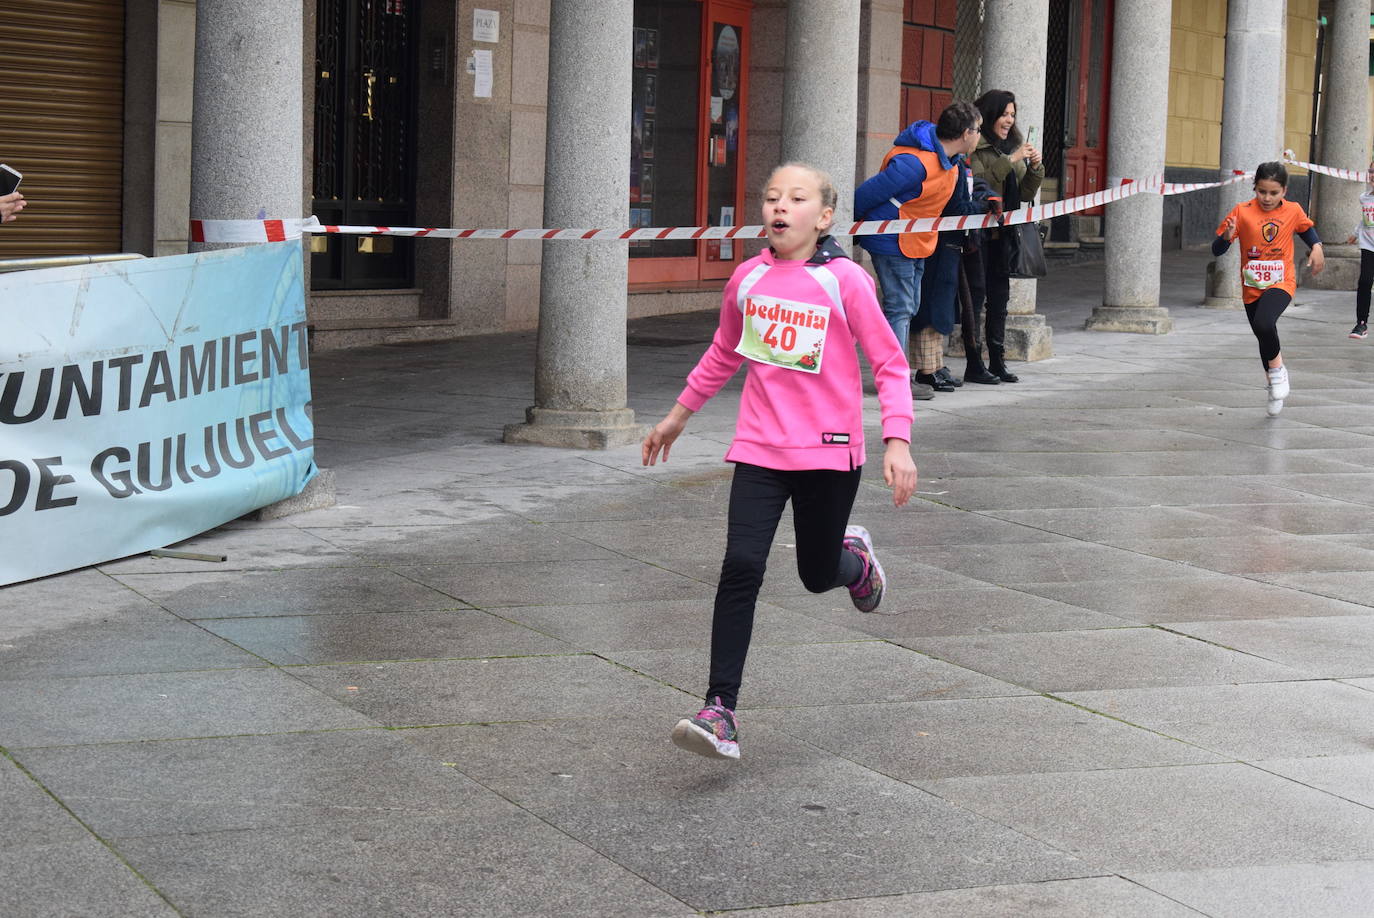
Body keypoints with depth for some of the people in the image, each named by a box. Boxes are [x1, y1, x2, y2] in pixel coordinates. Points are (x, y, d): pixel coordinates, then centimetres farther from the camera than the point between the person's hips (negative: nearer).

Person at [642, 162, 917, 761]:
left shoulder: (844, 281, -10)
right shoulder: (747, 279, 2)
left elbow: (889, 363, -6)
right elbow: (723, 355, 20)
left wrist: (897, 441, -17)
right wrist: (677, 416, 25)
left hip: (830, 452, -2)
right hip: (760, 448, 2)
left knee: (817, 575, 10)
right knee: (741, 567, -14)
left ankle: (854, 556, 49)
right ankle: (720, 711, -13)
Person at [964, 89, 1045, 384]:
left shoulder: (1013, 146, 17)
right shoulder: (975, 147, -6)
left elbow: (1025, 194, 17)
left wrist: (1035, 168, 0)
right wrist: (1010, 160, -20)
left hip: (1003, 234, 7)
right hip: (978, 233, -7)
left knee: (999, 296, 8)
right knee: (976, 294, -6)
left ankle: (997, 362, 13)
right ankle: (974, 363, -3)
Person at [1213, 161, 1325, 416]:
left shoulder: (1293, 211, -5)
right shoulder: (1242, 212, -10)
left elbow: (1307, 228, 19)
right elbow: (1217, 250, -9)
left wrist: (1316, 247, 0)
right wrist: (1227, 236, -30)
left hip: (1280, 284, -2)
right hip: (1252, 287, 2)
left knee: (1264, 324, -30)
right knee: (1265, 338, 16)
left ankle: (1277, 369, -4)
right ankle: (1275, 387, 40)